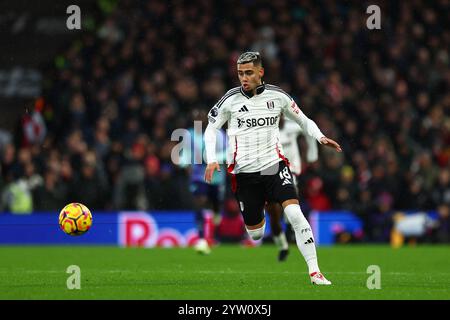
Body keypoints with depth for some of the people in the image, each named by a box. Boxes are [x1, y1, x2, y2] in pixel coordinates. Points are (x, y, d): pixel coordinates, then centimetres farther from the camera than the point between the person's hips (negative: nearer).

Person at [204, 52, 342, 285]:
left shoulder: (277, 96, 1)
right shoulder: (230, 100, -1)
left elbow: (303, 120, 14)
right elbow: (211, 128, 9)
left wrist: (320, 137, -4)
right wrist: (212, 160, -5)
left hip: (274, 165, 0)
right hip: (244, 173, 0)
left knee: (295, 214, -21)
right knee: (255, 234, 3)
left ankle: (315, 272, -20)